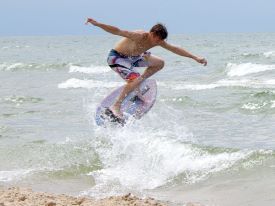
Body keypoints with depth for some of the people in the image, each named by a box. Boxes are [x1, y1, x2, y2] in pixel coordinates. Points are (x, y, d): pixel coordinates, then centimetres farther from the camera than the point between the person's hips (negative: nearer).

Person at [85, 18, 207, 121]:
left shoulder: (158, 40, -9)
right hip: (116, 57, -9)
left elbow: (175, 49, 0)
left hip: (132, 57, 9)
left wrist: (195, 58, 1)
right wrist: (97, 24, -48)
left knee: (160, 63, 8)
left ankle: (136, 85, 11)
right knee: (135, 78, -31)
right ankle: (116, 107, -28)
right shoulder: (139, 36, -32)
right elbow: (118, 32, -38)